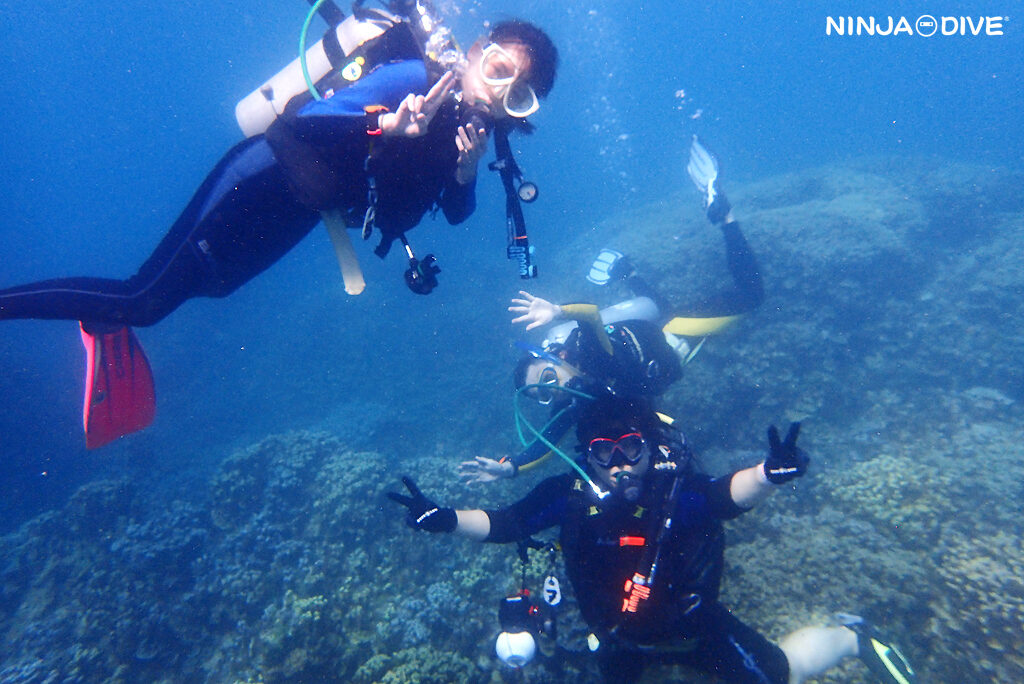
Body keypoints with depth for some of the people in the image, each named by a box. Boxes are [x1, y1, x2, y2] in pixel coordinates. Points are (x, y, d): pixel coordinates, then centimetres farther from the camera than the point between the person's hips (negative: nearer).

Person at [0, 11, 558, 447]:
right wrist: (386, 125, -45)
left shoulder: (473, 129, 2)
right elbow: (307, 118, -29)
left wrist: (466, 174, -14)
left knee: (211, 283, 20)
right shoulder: (416, 78, -22)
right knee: (146, 299, -8)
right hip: (265, 176, -8)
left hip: (304, 204, 8)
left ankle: (105, 321, 42)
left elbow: (455, 213, 6)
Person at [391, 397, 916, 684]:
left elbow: (730, 494, -49)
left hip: (691, 624, -2)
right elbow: (504, 524, -21)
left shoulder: (677, 489, -32)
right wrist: (443, 519, -33)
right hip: (617, 638, 3)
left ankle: (851, 637, 39)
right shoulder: (571, 495, -24)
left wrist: (771, 473, -70)